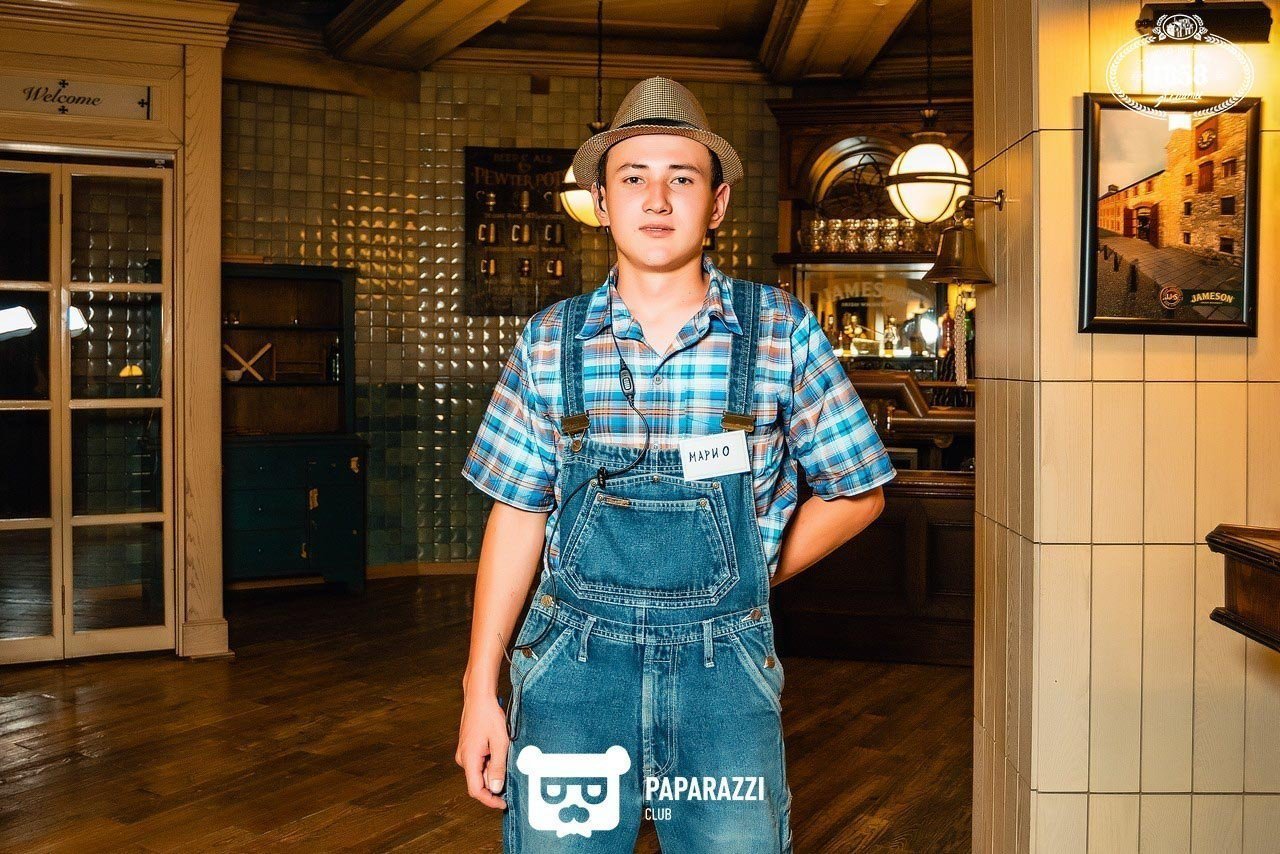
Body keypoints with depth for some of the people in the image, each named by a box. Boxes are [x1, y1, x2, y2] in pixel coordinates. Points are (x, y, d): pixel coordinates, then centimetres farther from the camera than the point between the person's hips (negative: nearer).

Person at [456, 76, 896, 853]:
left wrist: (751, 582, 3)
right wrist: (480, 690, 2)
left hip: (726, 671, 0)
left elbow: (856, 493, 6)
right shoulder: (550, 341, 1)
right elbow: (518, 516, 3)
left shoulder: (783, 334, -3)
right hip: (572, 667, 1)